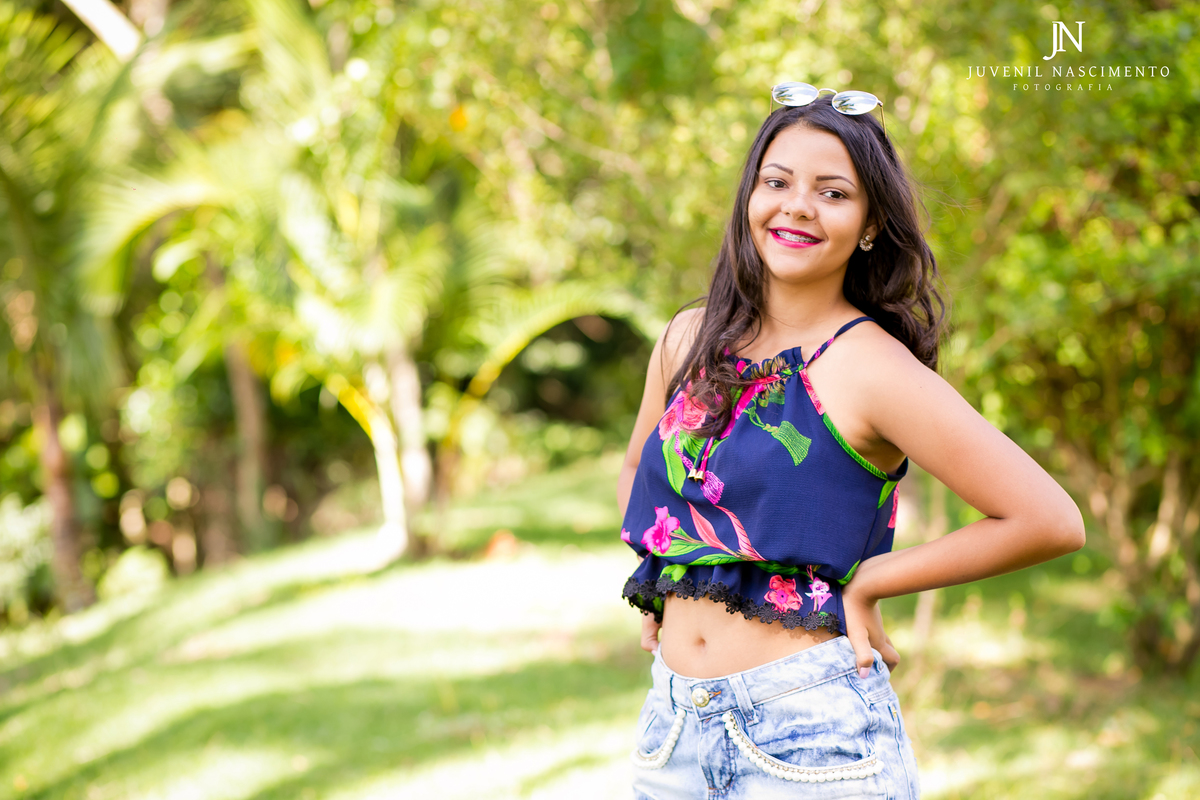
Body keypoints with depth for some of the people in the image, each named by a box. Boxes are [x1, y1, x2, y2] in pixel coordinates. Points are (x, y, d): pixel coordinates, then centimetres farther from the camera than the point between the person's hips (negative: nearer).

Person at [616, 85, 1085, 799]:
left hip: (812, 732, -5)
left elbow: (1052, 521, -16)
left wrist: (867, 582, -9)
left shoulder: (873, 368, -11)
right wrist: (661, 582, 9)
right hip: (673, 722, 5)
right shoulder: (691, 339, 6)